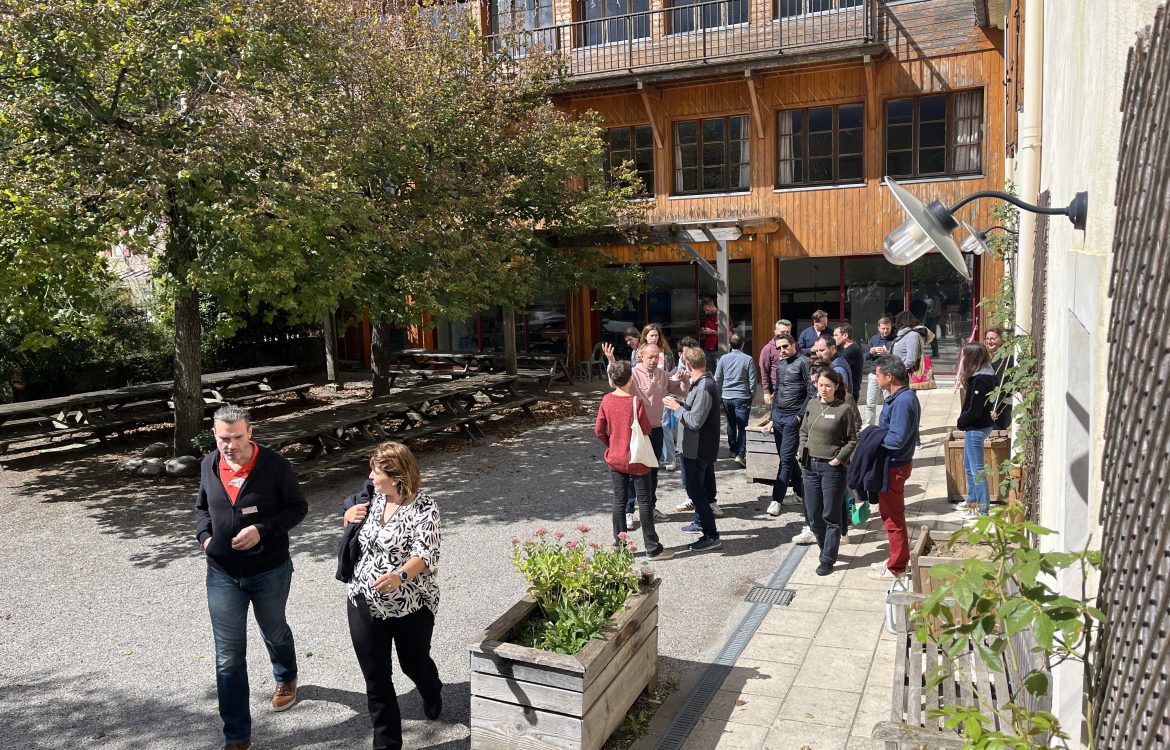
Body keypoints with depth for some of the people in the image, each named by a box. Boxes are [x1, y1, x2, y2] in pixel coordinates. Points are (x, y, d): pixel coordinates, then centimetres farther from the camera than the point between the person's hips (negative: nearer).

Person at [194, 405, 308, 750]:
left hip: (270, 572, -2)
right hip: (222, 574, 2)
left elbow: (298, 507, -10)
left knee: (274, 633, 24)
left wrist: (262, 530, -24)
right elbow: (202, 507, 12)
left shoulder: (274, 464, -18)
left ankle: (286, 678, 56)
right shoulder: (209, 464, -5)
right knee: (228, 657, 3)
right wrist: (205, 536, -6)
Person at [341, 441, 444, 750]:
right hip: (364, 604, 4)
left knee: (414, 664, 20)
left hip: (411, 607, -4)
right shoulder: (372, 498, 1)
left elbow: (425, 554, -30)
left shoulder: (424, 507, -18)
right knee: (375, 678, 7)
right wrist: (349, 516, -5)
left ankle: (433, 694, 55)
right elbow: (353, 533, 19)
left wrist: (400, 576, -50)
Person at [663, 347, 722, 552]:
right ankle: (703, 523, 38)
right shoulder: (705, 383, 8)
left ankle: (711, 536, -1)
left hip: (696, 449, -10)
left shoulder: (703, 388, -24)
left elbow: (694, 422, -26)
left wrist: (677, 407, -14)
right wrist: (681, 403, 4)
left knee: (696, 491, -4)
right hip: (705, 448, 10)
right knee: (702, 489, 22)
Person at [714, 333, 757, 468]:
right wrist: (752, 396, 9)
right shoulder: (748, 359, -9)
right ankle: (740, 454, -12)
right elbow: (752, 381, -5)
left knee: (731, 424, 20)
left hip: (727, 397, 3)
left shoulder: (723, 358, -1)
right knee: (742, 427, -2)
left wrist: (719, 395, 18)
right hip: (742, 397, -3)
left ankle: (733, 450, 31)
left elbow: (717, 379, 5)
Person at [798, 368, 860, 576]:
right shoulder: (812, 405, 6)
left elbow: (853, 440, -7)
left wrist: (839, 458, -14)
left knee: (831, 516, 3)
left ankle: (828, 560, 12)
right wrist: (802, 450, 5)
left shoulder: (845, 409, -10)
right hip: (810, 465, 6)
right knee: (812, 515, 13)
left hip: (832, 468, -6)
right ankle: (827, 549, 33)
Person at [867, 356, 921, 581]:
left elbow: (897, 440, -28)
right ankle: (897, 559, 34)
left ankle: (896, 568, 16)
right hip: (893, 464, 10)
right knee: (891, 514, 21)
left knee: (893, 518, 3)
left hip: (894, 467, -10)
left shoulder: (902, 402, -25)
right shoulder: (904, 396, 7)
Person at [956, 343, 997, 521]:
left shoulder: (979, 380, -24)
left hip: (976, 428, -10)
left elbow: (975, 410, -24)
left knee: (977, 470, 0)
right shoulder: (987, 374, 5)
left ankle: (983, 510, 9)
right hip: (976, 426, 10)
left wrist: (961, 422, -8)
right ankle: (972, 501, 34)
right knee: (968, 466, 22)